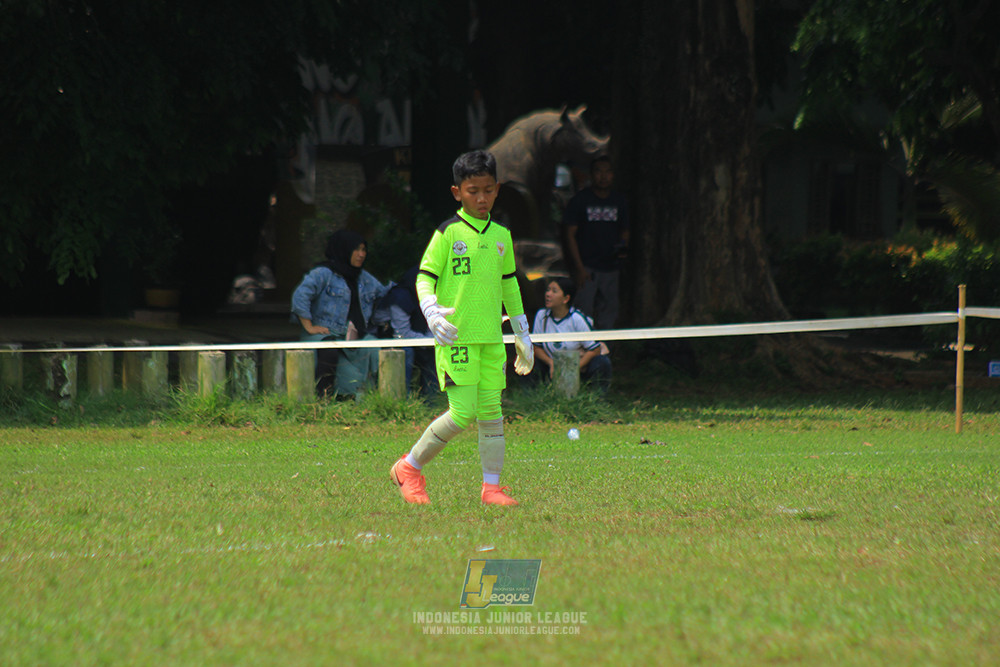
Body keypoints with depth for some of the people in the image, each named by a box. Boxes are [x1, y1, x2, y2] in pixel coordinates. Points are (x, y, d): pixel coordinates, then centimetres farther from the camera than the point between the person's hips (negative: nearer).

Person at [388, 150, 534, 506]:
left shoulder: (501, 236, 13)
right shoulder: (448, 233, -4)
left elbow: (509, 286, 22)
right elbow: (424, 278, -5)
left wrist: (523, 336, 26)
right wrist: (432, 310, -25)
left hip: (491, 338, 5)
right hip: (456, 336, -5)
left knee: (491, 411, 4)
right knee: (462, 413, -10)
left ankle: (491, 487, 11)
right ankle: (409, 468, 6)